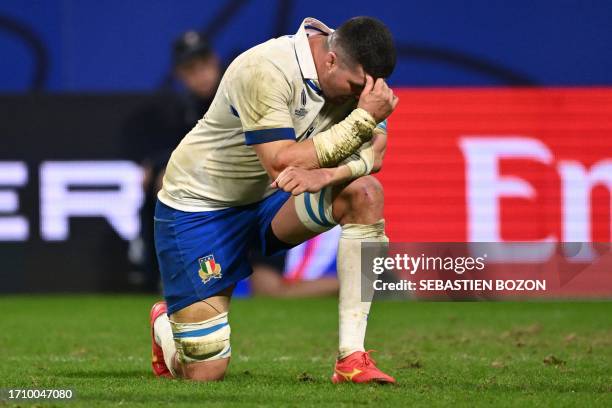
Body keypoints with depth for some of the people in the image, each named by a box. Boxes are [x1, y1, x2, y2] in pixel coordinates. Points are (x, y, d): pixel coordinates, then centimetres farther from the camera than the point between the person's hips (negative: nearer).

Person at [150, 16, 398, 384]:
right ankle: (167, 324, 32)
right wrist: (364, 118, -38)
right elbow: (282, 164, -36)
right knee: (205, 373, -9)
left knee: (365, 193, -24)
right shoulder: (265, 72, -30)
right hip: (198, 208, -6)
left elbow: (375, 153, -14)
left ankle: (352, 359, -21)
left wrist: (328, 173, -36)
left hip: (271, 202, 6)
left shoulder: (357, 70, -9)